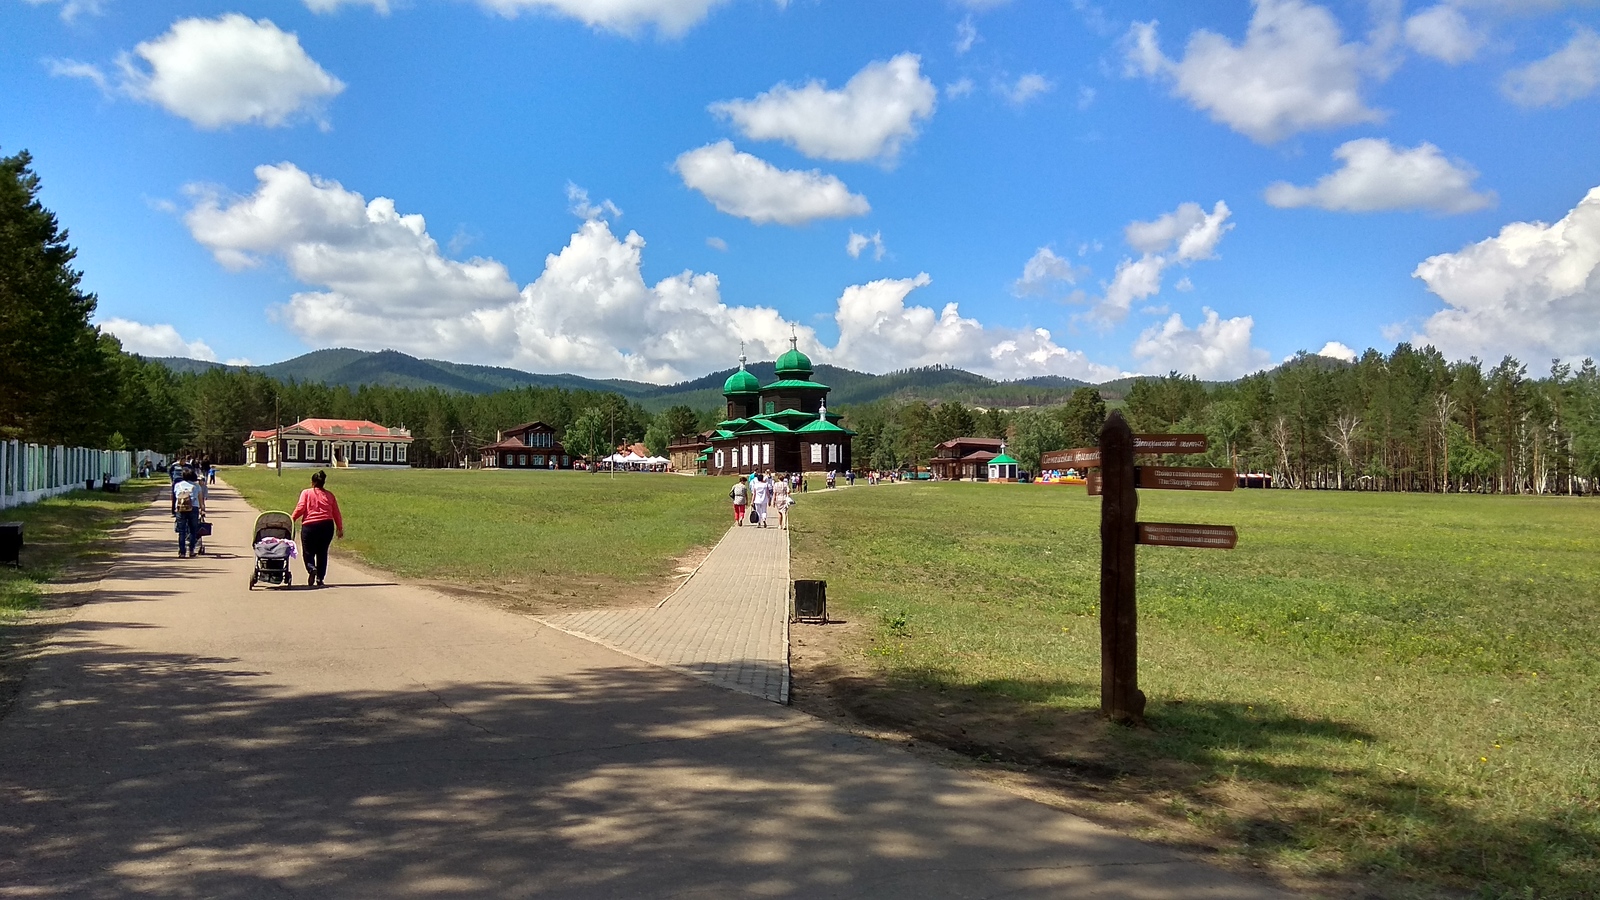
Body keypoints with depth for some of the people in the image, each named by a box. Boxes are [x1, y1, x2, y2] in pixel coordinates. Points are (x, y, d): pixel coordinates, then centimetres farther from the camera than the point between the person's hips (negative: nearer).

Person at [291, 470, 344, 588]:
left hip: (309, 525, -2)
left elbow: (301, 507, -7)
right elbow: (336, 513, 12)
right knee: (322, 553, 11)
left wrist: (292, 519, -1)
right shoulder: (329, 495, 13)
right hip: (327, 525, 2)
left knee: (308, 552, 9)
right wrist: (340, 528, 16)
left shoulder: (306, 492, 7)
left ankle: (311, 568, -21)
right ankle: (320, 579, 7)